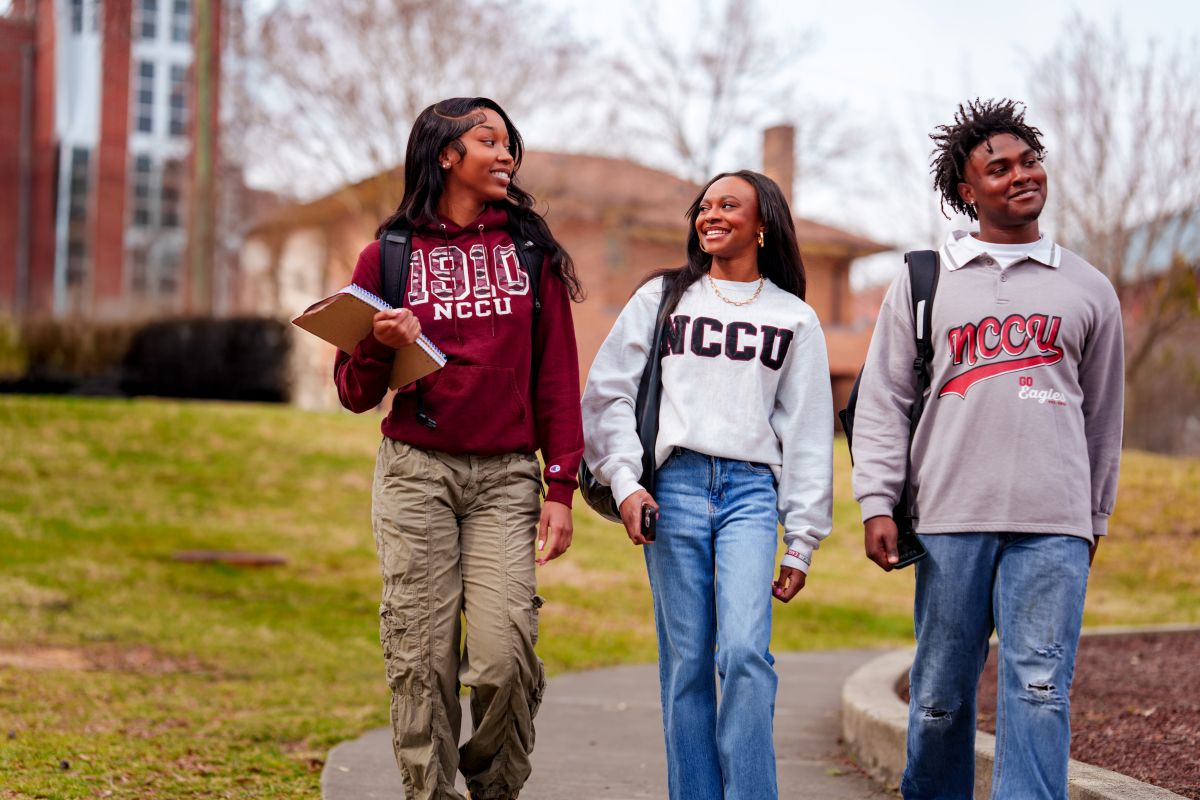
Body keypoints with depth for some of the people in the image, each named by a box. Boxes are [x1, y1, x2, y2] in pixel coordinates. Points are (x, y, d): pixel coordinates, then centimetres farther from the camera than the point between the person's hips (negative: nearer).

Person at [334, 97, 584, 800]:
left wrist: (562, 487, 1)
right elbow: (356, 394, 10)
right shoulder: (388, 256, 8)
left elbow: (556, 377, 9)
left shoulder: (530, 249, 11)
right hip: (416, 473, 0)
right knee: (422, 657, -3)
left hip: (506, 477, 0)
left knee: (505, 653, -11)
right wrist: (382, 347, -12)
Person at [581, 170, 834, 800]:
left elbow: (808, 435, 13)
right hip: (674, 487, 0)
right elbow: (607, 393, 9)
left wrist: (802, 543, 8)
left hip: (751, 491, 0)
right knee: (686, 661, -2)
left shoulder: (794, 319, 14)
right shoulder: (662, 297, 13)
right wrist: (625, 482, -3)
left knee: (745, 652, -16)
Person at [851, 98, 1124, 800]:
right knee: (941, 692, 5)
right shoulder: (924, 282, 10)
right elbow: (883, 399, 8)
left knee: (1039, 689, -8)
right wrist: (877, 502, -1)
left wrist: (1095, 518, 20)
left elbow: (1103, 415, 20)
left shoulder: (1088, 289, 13)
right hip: (950, 517, 0)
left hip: (1054, 526, 0)